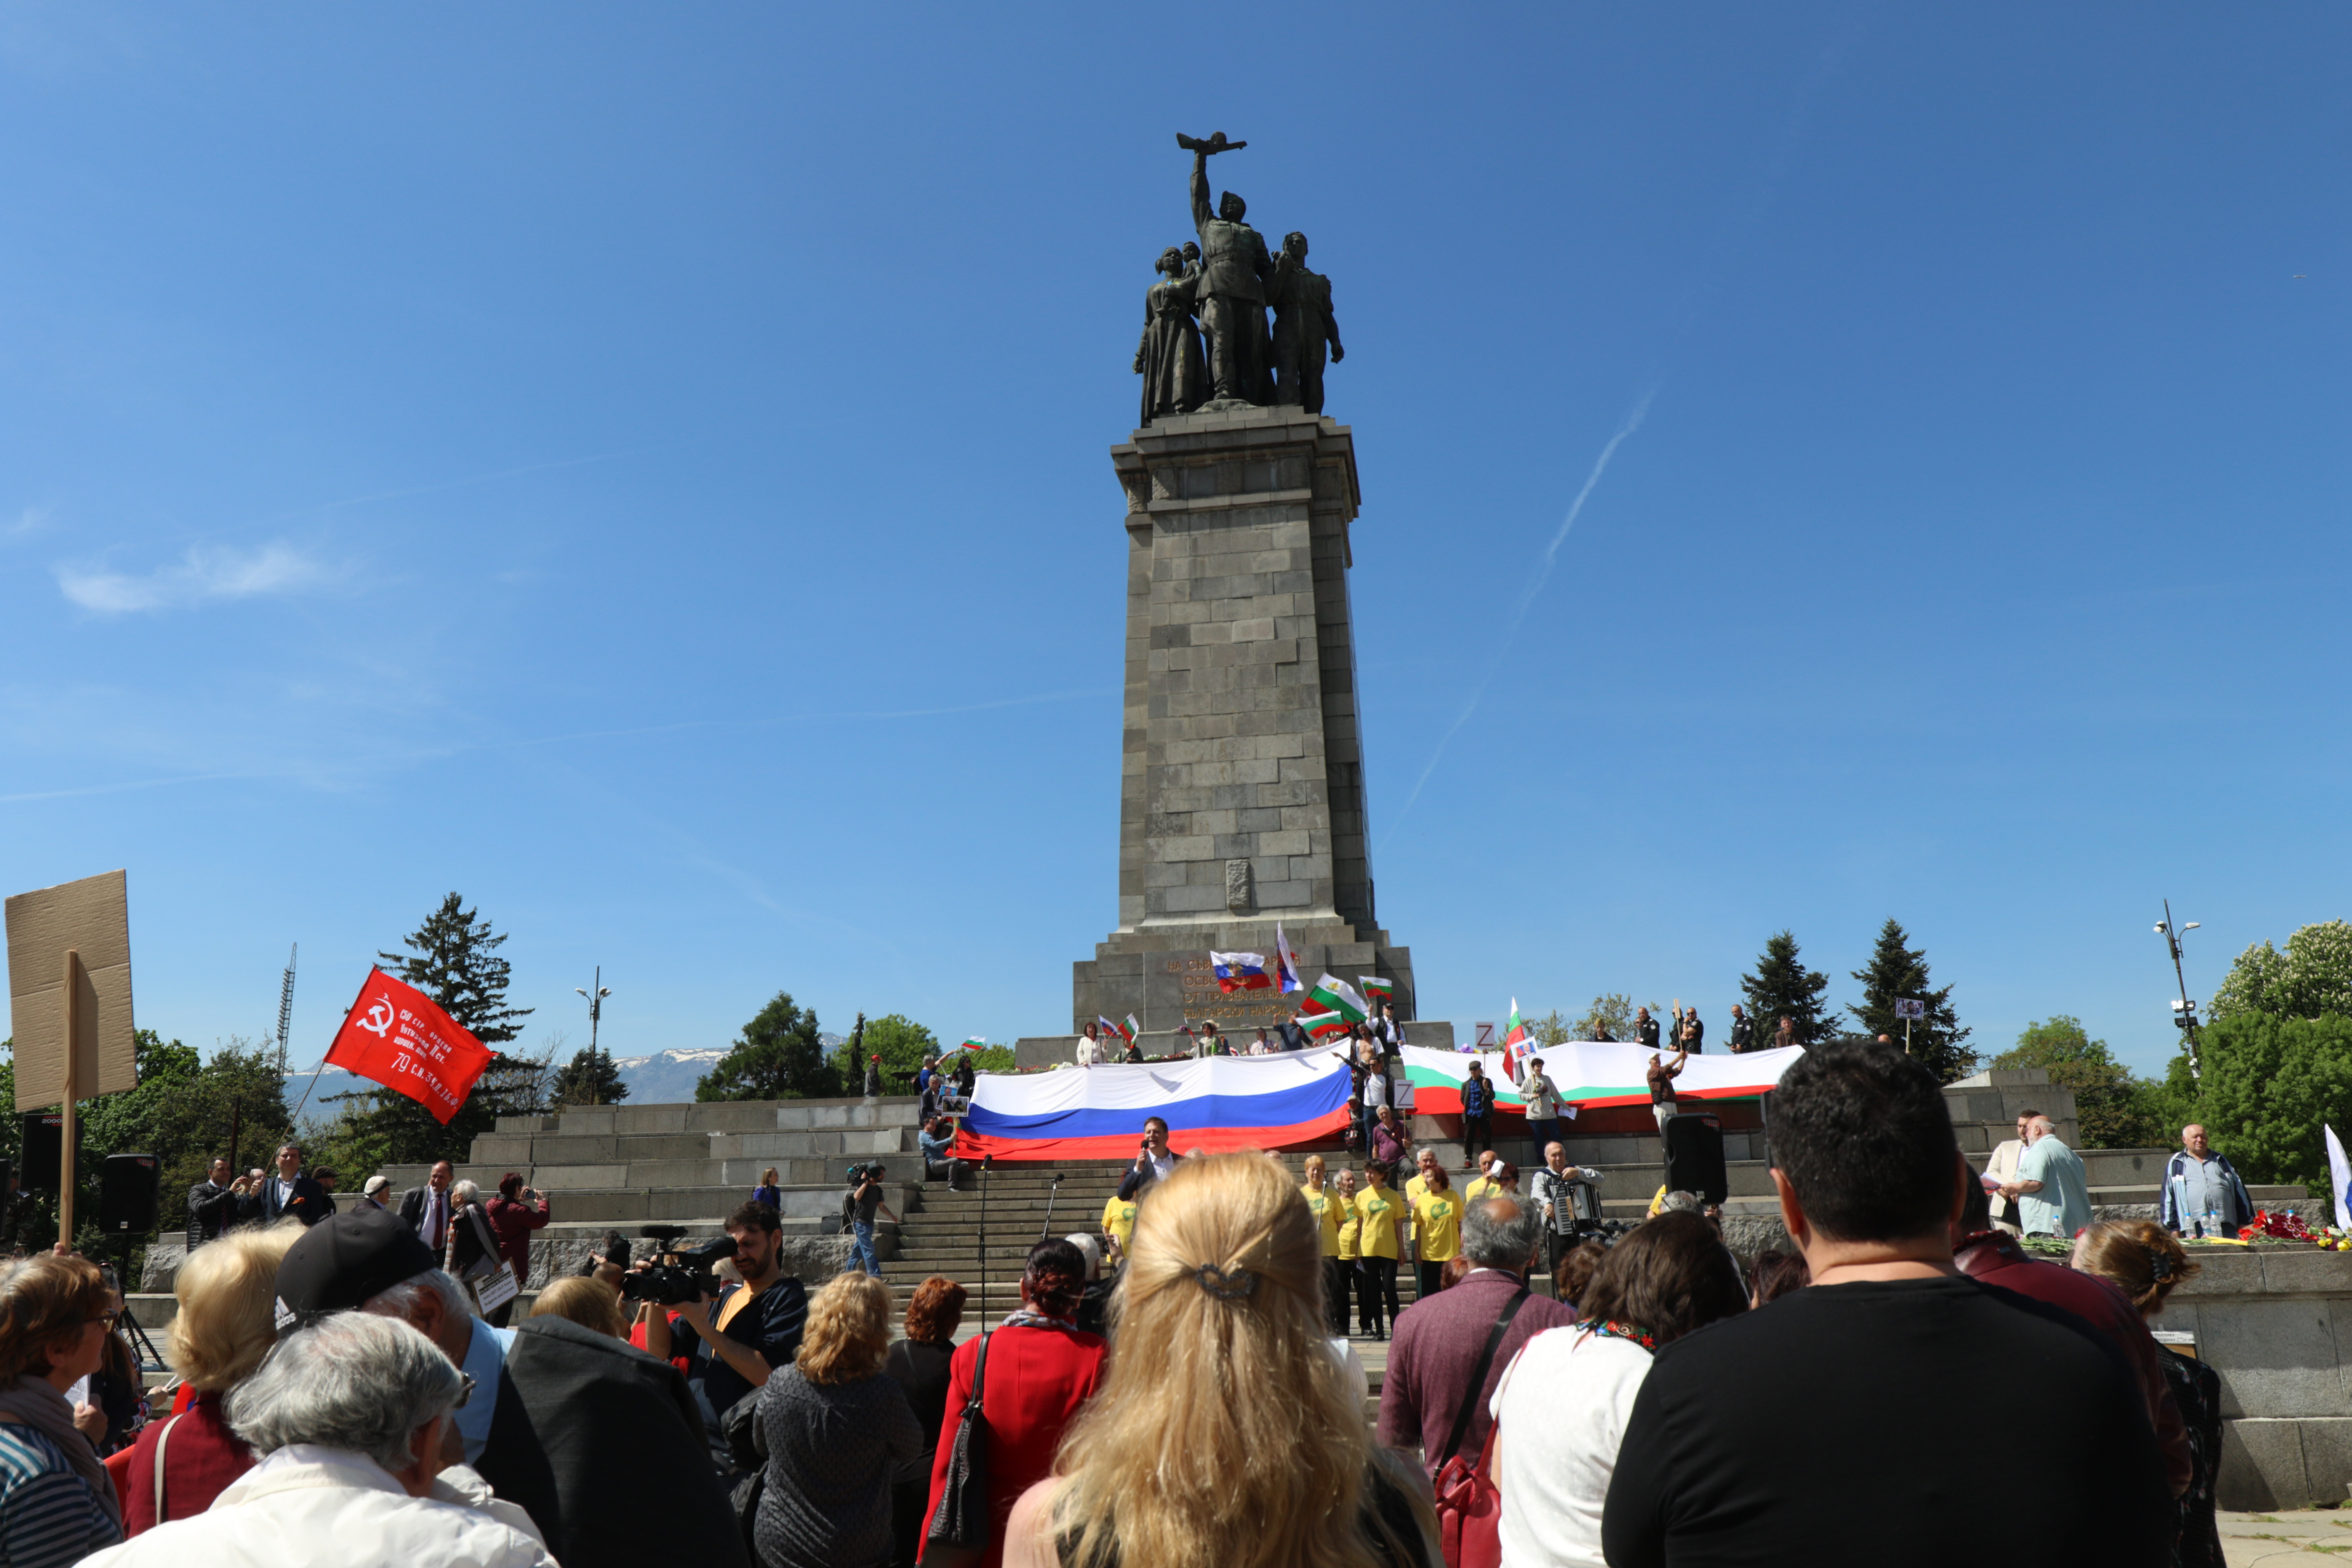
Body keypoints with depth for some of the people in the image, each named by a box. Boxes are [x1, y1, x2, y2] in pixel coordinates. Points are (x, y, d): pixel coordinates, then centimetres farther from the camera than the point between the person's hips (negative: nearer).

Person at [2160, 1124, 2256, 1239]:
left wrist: (2244, 1223, 10)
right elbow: (2168, 1196, 8)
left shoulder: (2222, 1161, 21)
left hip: (2226, 1226, 3)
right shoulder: (2176, 1164, 12)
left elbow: (2240, 1191, 19)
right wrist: (2173, 1228, 1)